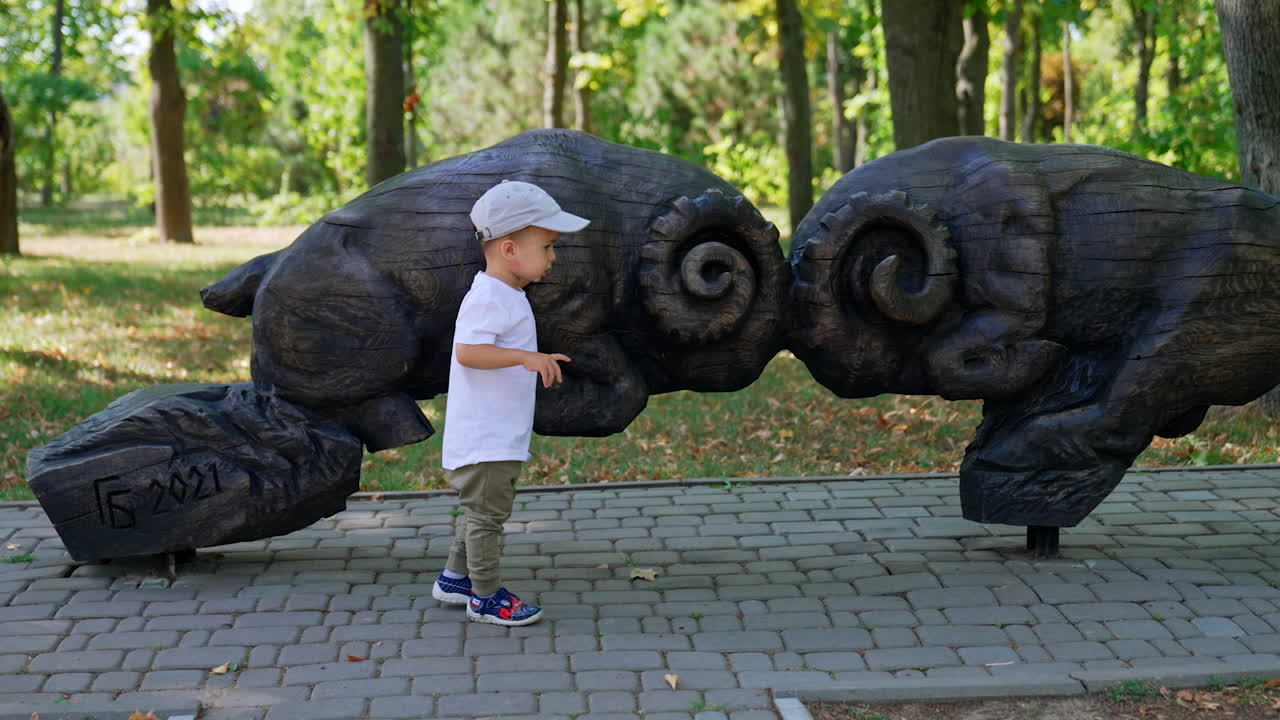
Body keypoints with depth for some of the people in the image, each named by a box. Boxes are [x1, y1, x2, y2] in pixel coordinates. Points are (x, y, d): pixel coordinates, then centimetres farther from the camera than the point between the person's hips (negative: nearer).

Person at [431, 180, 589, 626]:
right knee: (487, 514, -1)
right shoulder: (488, 299, -20)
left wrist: (537, 362, 21)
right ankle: (486, 597, 9)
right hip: (484, 438, -11)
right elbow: (468, 351, -33)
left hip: (501, 436, 11)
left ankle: (455, 579, 33)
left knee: (481, 512, 21)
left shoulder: (507, 296, 14)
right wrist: (524, 357, -38)